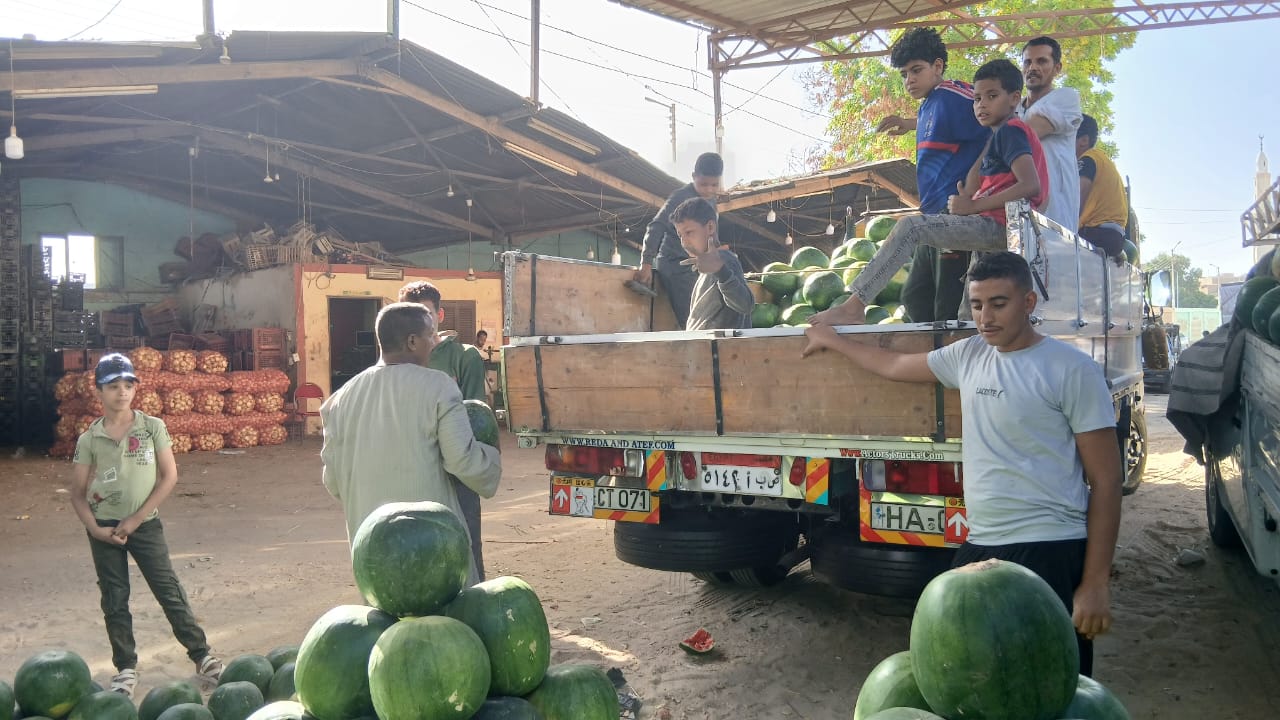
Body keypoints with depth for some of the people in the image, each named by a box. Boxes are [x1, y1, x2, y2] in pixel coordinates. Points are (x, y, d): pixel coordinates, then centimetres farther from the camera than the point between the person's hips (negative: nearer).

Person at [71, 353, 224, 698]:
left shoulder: (153, 427, -5)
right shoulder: (89, 439, -1)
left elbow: (169, 477, -6)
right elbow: (78, 492, 3)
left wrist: (136, 518, -10)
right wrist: (95, 529, -10)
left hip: (145, 525, -1)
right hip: (104, 529, 2)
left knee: (170, 591, 0)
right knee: (114, 601, 9)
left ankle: (203, 656, 8)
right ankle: (125, 669, 21)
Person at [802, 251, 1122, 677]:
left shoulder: (1072, 370, -8)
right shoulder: (969, 355, 8)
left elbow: (1106, 480, -8)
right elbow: (894, 366, 26)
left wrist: (1096, 582, -10)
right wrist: (832, 340, 36)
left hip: (1051, 554, -6)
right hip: (979, 547, 6)